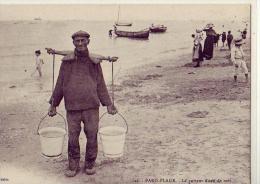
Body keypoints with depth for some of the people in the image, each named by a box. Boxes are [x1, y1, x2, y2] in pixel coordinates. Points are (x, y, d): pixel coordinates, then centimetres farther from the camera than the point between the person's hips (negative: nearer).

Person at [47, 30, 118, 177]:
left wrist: (108, 104, 6)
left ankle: (90, 164, 24)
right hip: (72, 107, 0)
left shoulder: (94, 61, 4)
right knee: (72, 138, 4)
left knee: (92, 136, 4)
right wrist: (53, 104, 10)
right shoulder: (67, 61, 3)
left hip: (91, 106, 0)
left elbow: (100, 85, 9)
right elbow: (60, 84, 9)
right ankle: (73, 165, 23)